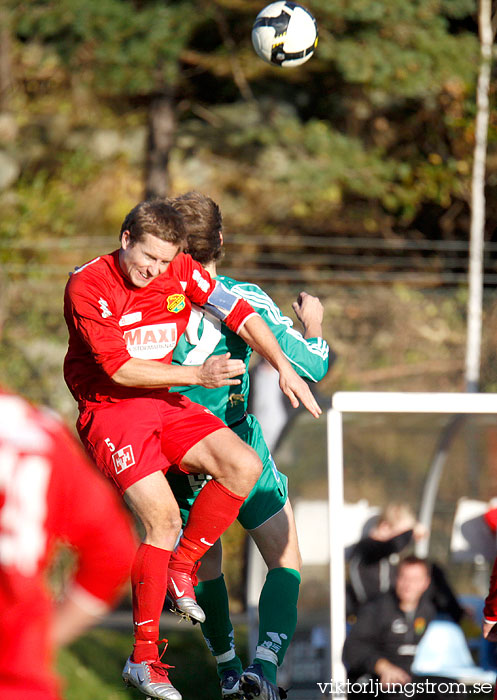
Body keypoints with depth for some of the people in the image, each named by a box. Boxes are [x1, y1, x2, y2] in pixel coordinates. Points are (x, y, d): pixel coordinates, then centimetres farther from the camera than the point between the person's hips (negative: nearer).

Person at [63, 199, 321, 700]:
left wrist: (284, 368, -5)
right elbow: (120, 370, -20)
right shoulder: (87, 286, -17)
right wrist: (198, 375, -23)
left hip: (166, 403, 6)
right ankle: (143, 656, -13)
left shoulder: (182, 273, -1)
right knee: (162, 517, -23)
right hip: (109, 410, -6)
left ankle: (181, 569, 3)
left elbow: (242, 316, 7)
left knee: (244, 466, -16)